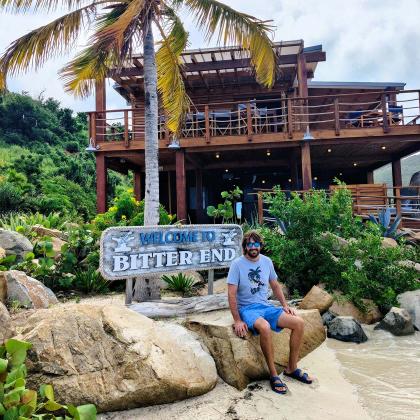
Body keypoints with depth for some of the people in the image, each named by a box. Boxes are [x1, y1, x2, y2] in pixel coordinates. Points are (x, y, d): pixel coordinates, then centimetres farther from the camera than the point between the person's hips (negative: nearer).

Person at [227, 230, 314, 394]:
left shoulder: (267, 261, 5)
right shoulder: (237, 264, -11)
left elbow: (275, 285, 18)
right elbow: (231, 294, -14)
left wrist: (285, 305, 7)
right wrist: (237, 320, -19)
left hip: (266, 306, 6)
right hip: (247, 308, -6)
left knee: (299, 322, -11)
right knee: (265, 327, -37)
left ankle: (292, 368, 5)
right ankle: (273, 375, -18)